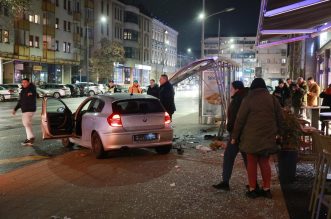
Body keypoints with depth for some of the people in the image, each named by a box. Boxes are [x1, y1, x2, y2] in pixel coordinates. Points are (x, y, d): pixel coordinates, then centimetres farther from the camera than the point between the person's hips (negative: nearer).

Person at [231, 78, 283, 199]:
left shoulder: (248, 99, -5)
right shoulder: (272, 98, 5)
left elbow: (240, 119, -5)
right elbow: (280, 117, 9)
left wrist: (234, 136, 1)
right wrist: (277, 131, 22)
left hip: (251, 136, -3)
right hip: (268, 136, 3)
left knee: (252, 162, 5)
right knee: (264, 162, 12)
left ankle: (252, 189, 8)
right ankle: (266, 189, 15)